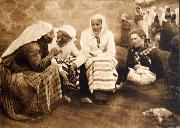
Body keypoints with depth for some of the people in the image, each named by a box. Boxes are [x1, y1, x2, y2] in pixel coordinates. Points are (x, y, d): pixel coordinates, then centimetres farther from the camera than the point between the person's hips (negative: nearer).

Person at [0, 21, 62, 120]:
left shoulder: (42, 43, 0)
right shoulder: (31, 46, -28)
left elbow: (43, 59, 5)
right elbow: (38, 66, -31)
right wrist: (52, 54, -23)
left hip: (24, 68, 10)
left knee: (52, 69, 4)